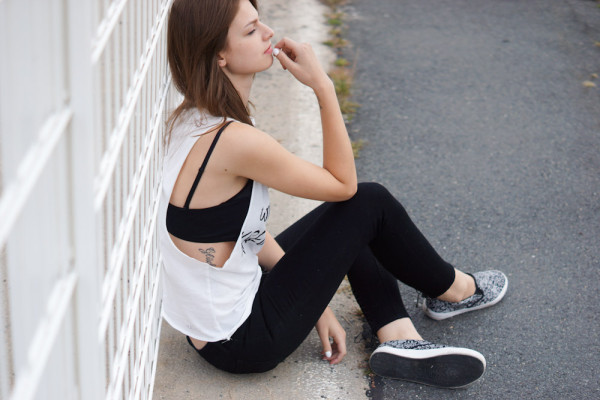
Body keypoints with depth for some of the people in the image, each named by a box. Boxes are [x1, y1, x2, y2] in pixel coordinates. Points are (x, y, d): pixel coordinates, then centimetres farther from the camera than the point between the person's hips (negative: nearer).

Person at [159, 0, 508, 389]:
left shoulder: (194, 120, 1)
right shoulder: (233, 140, -28)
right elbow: (343, 182, -14)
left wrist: (312, 299, 9)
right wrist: (322, 84, -12)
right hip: (240, 343, -9)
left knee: (347, 216, 20)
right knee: (370, 204, -1)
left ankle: (400, 338, 12)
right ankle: (452, 289, 25)